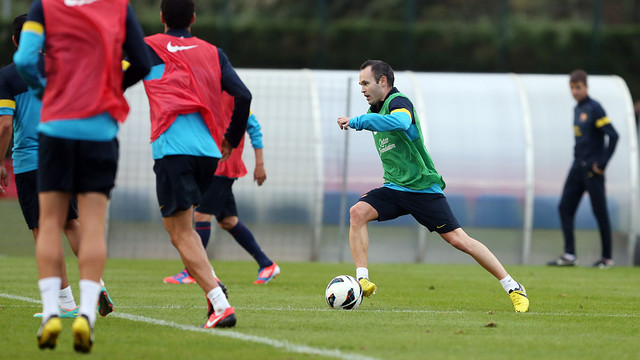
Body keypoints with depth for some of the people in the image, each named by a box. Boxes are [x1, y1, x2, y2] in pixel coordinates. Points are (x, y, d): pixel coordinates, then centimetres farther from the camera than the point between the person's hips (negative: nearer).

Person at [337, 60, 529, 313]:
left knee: (458, 239, -11)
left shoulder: (398, 102, -15)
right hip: (394, 188, 8)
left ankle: (513, 289, -1)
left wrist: (356, 121, -38)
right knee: (358, 212, -19)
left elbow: (400, 121, -40)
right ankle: (362, 281, -21)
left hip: (422, 187, -8)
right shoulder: (376, 109, 13)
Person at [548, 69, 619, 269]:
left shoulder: (594, 108, -12)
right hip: (578, 168, 9)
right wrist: (579, 159, 13)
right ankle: (569, 255, 3)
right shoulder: (577, 109, 13)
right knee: (565, 208, 2)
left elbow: (613, 135, -17)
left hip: (592, 170, -9)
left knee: (600, 212, -1)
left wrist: (602, 163, -16)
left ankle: (607, 257, 7)